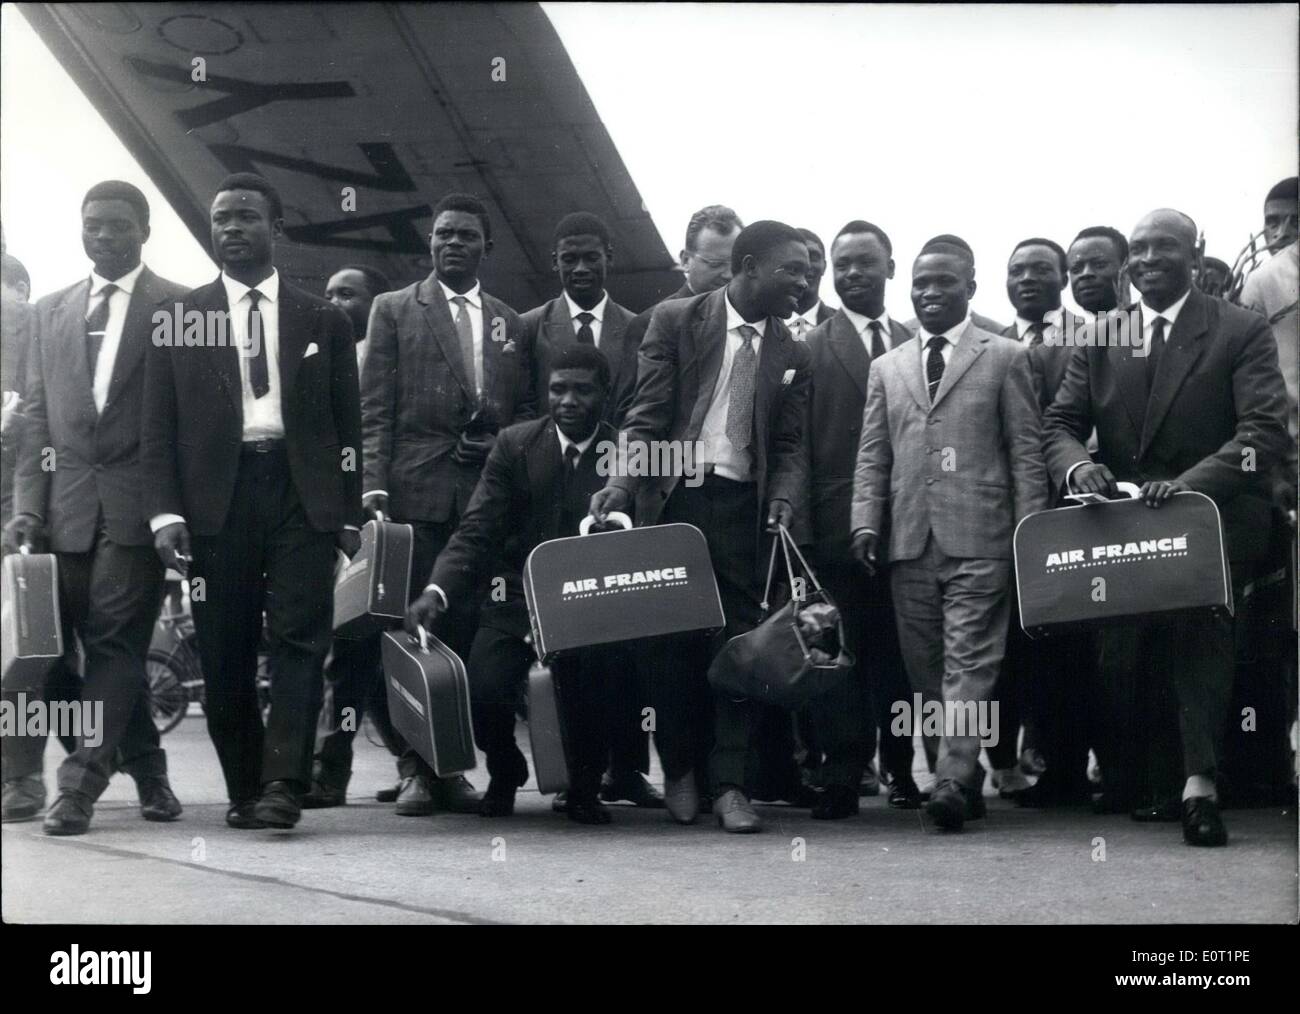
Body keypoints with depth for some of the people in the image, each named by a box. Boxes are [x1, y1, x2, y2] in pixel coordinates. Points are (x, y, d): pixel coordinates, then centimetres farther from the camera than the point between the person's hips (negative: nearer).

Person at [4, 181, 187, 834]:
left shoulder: (178, 307, 3)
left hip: (138, 501, -4)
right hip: (68, 503, 4)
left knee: (114, 640, -8)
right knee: (112, 644, 6)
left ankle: (80, 784, -8)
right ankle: (147, 770, 19)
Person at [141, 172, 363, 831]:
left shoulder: (323, 321, 11)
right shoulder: (179, 317, 10)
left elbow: (347, 426, 11)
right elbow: (158, 426, 6)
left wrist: (349, 515, 4)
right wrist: (164, 512, -5)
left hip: (302, 494, 0)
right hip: (217, 496, 1)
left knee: (299, 638, -10)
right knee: (225, 652, 2)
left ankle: (283, 786, -13)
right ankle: (243, 790, 10)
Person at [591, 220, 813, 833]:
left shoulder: (790, 354, 11)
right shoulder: (675, 321, 1)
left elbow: (789, 445, 10)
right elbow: (647, 416, -3)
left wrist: (781, 500, -9)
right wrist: (621, 483, -16)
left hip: (741, 507, 2)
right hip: (674, 499, -2)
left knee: (739, 640, -2)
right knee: (668, 639, 2)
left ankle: (729, 783, 2)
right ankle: (679, 772, 16)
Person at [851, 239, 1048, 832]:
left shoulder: (1005, 358, 7)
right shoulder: (887, 368, 18)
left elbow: (1026, 451, 3)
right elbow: (872, 455, 14)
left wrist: (1029, 532, -5)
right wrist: (865, 521, 0)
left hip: (978, 541, -4)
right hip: (909, 540, 4)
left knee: (969, 664, -12)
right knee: (925, 670, 4)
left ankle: (952, 779, -18)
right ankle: (966, 780, 12)